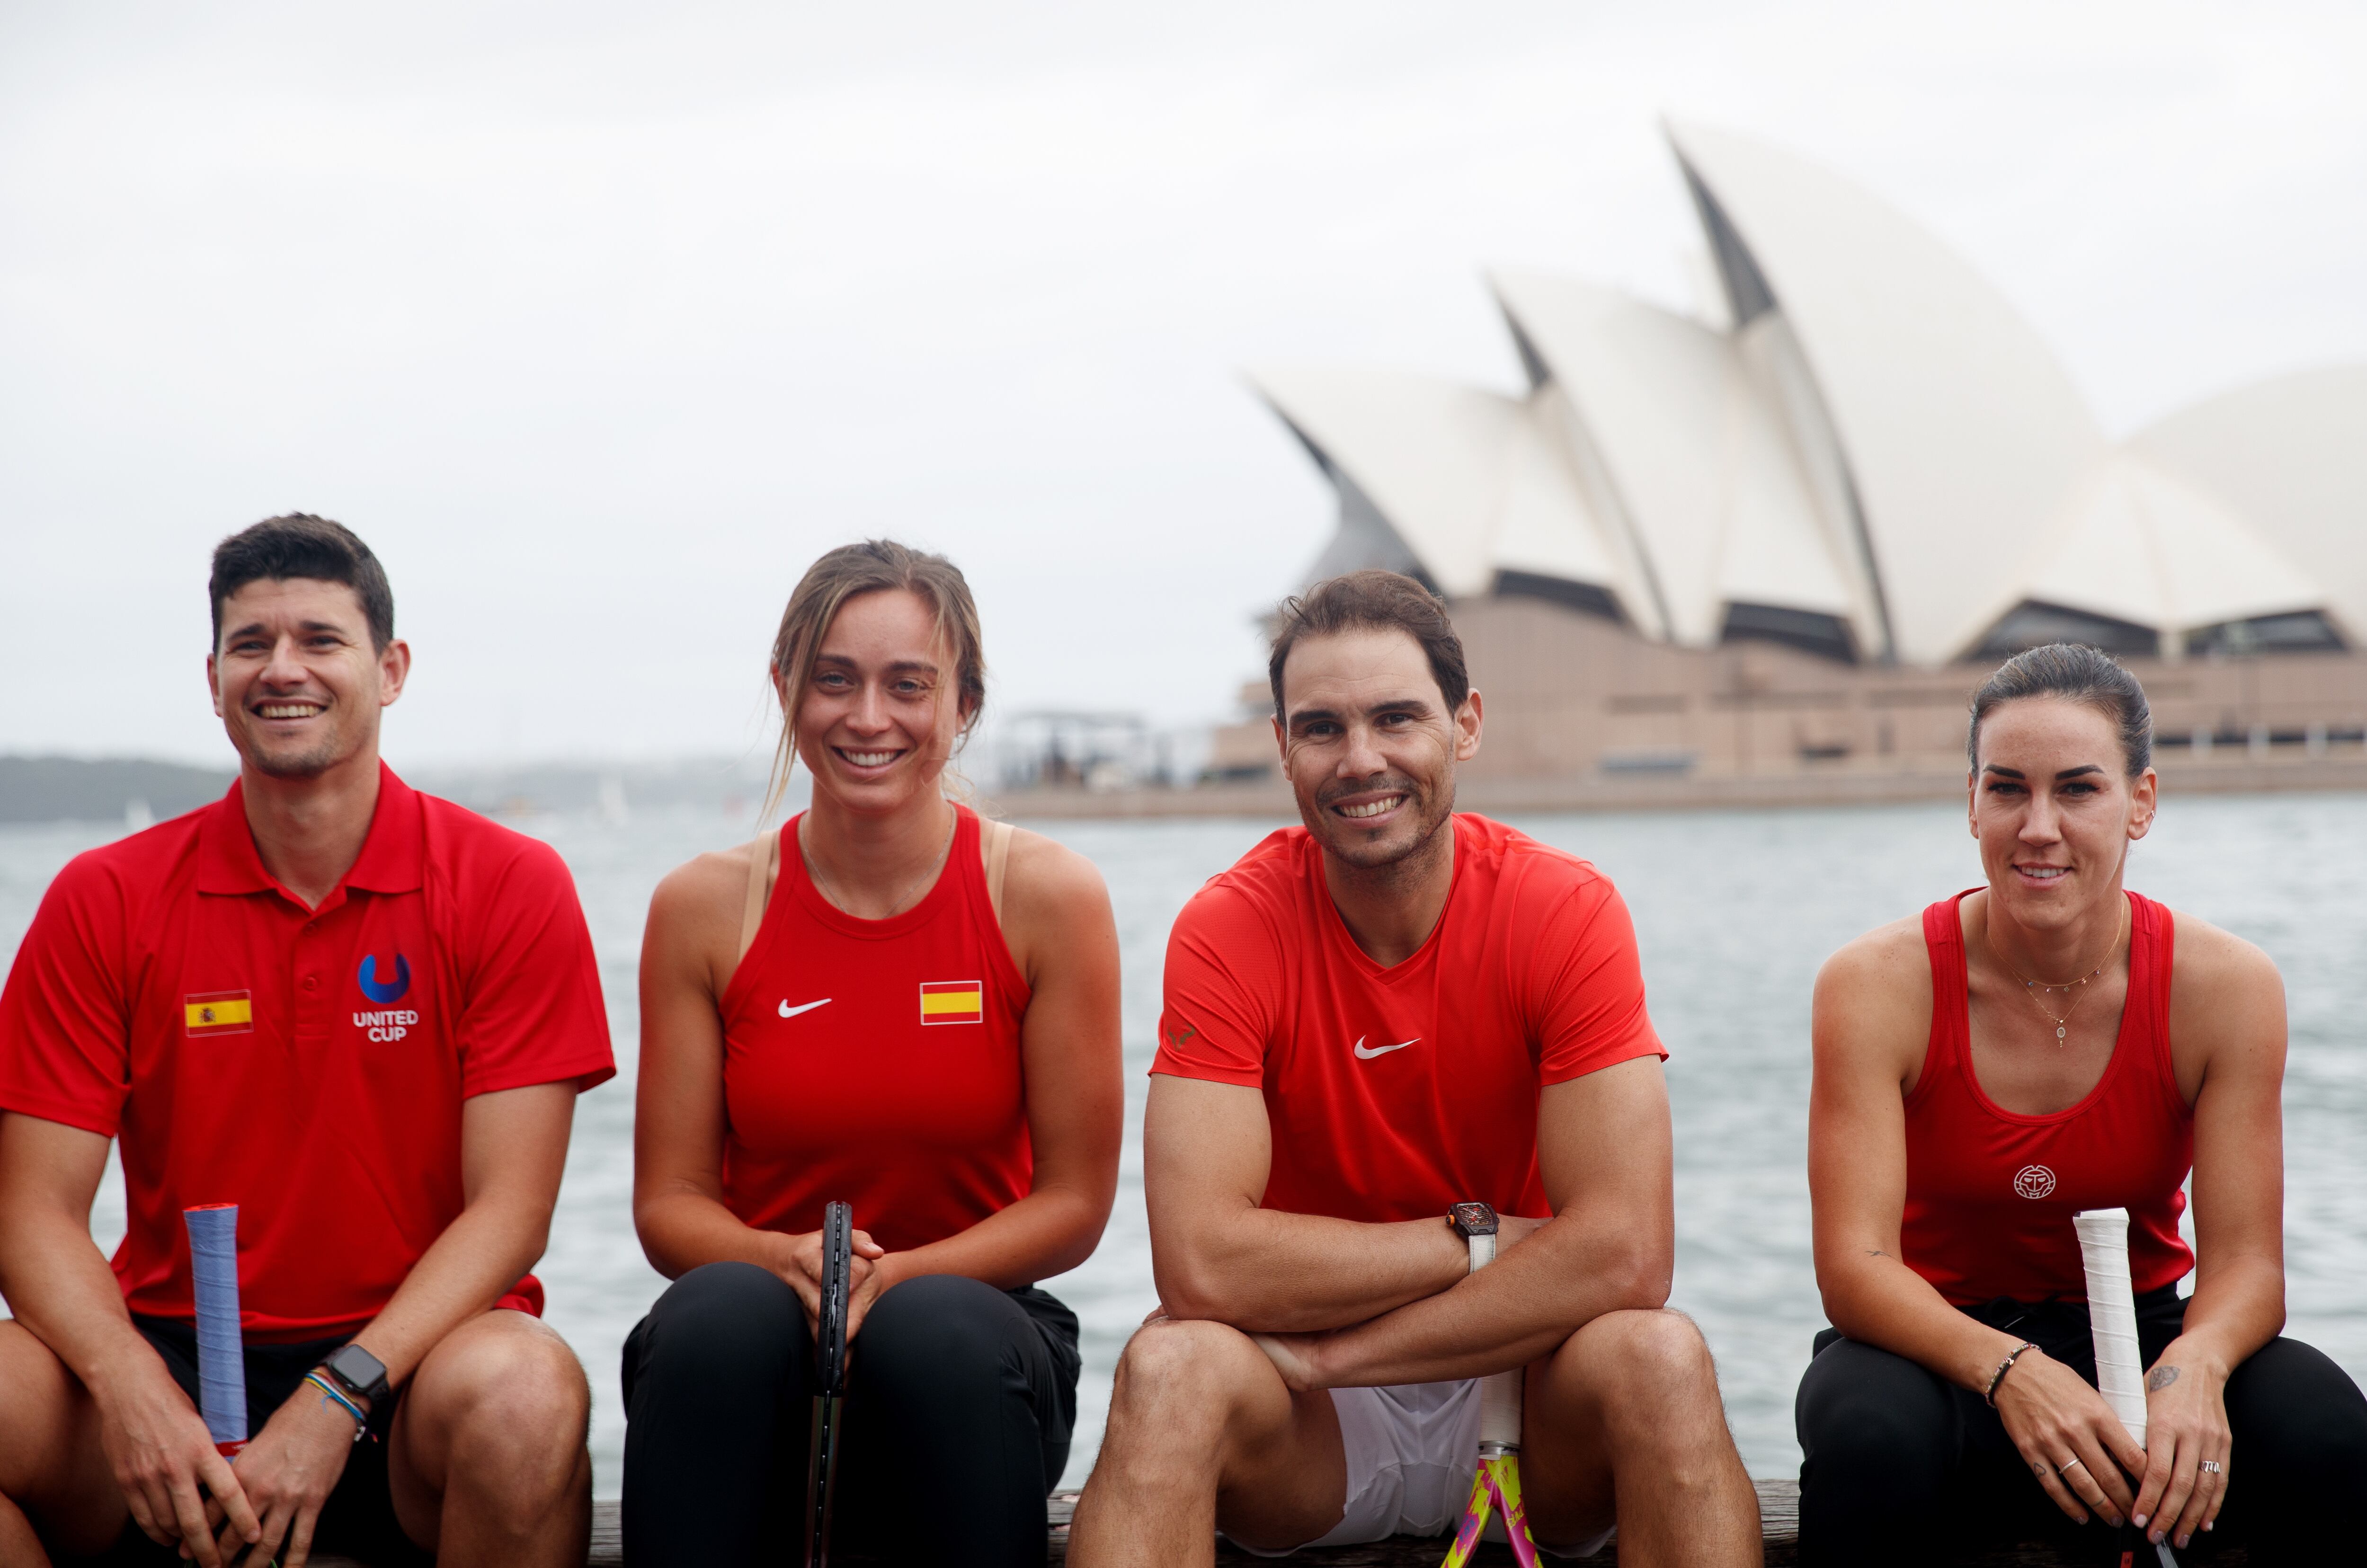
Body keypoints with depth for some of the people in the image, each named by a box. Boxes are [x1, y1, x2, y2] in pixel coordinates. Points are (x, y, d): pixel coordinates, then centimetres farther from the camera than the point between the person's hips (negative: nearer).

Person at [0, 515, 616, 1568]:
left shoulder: (510, 888, -1)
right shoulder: (105, 901, 5)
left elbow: (510, 1208, -7)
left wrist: (338, 1399, -21)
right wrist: (134, 1393, -21)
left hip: (410, 1362, -1)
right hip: (173, 1353, 2)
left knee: (522, 1391, -36)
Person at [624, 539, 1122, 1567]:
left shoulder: (1048, 896, -3)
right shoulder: (704, 907, 1)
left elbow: (1073, 1203, -1)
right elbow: (668, 1203, 3)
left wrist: (897, 1276, -18)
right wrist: (785, 1262, -19)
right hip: (749, 1366, 1)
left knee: (937, 1330, -36)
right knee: (724, 1311, -34)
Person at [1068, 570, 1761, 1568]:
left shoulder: (1568, 911, -11)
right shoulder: (1227, 930, -11)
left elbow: (1626, 1254, -22)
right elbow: (1202, 1263, -23)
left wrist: (1327, 1347, -21)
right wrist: (1483, 1241, -19)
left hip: (1524, 1391, 0)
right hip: (1309, 1446, 0)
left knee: (1659, 1359, -31)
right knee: (1170, 1368, -31)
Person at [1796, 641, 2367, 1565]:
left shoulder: (2226, 986, -8)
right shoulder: (1876, 986, -13)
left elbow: (2247, 1260, -12)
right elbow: (1854, 1265, -20)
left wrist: (2194, 1368, -36)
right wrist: (2009, 1372, -39)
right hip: (1939, 1344, -2)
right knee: (1872, 1436, -38)